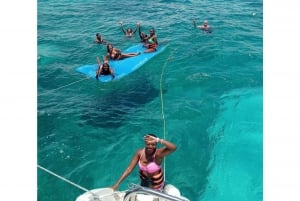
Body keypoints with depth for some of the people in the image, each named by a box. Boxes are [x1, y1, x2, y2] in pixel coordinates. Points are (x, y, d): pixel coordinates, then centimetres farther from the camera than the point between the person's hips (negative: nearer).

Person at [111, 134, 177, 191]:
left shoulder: (158, 153, -32)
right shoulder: (140, 152, -20)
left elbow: (174, 147, -49)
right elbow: (129, 169, -18)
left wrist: (158, 140, -52)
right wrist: (117, 184, -21)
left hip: (156, 184, -4)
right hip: (144, 181, 4)